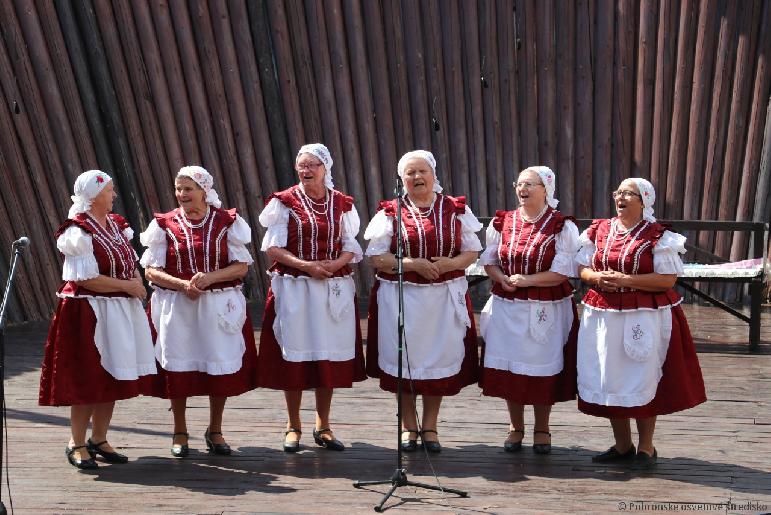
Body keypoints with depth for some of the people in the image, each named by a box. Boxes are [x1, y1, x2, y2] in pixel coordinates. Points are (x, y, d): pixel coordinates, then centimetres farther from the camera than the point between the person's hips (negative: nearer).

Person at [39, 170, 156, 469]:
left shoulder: (116, 224, 12)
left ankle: (99, 440, 24)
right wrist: (128, 285, -14)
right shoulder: (78, 232, -13)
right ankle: (77, 445, 13)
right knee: (87, 380, -1)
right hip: (89, 313, -7)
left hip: (121, 311, 8)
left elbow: (131, 263, 18)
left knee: (112, 379, 11)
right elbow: (86, 279, -19)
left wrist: (137, 281, -3)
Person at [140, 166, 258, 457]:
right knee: (178, 367, 5)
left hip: (219, 306, 0)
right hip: (176, 307, 0)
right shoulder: (165, 224, 2)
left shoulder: (227, 222, 2)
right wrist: (182, 284, -18)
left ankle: (215, 431, 24)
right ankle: (180, 432, 24)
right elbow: (151, 270, -2)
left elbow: (242, 266, -1)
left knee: (221, 367, 5)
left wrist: (210, 277, -17)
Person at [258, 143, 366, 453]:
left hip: (334, 291, 2)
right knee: (295, 356, 2)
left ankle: (323, 426, 20)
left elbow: (351, 248, 7)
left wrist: (334, 264, -14)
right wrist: (306, 266, -16)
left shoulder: (342, 203, 8)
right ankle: (293, 426, 17)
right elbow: (273, 249, -4)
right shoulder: (285, 202, 1)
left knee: (330, 357, 6)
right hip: (294, 289, -2)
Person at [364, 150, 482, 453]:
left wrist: (449, 263, -14)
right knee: (404, 360, 4)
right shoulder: (390, 212, 2)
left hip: (444, 298, 1)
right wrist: (413, 263, -16)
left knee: (439, 359, 4)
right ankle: (408, 426, 21)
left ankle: (430, 426, 21)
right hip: (401, 299, -1)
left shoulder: (456, 210, 6)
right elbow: (376, 257, -3)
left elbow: (472, 251, 7)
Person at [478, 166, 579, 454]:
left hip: (546, 311, -3)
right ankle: (516, 427, 26)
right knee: (509, 367, 7)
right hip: (507, 308, 3)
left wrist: (525, 280, -18)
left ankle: (542, 429, 24)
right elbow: (488, 261, 10)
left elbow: (562, 273, -10)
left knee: (543, 367, 4)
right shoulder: (502, 222, 6)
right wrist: (502, 279, -10)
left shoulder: (561, 227, -5)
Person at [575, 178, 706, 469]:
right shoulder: (598, 230, 9)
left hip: (645, 319, -5)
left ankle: (646, 448, 20)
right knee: (609, 381, 9)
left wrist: (624, 279, -19)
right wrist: (598, 277, -10)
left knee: (642, 382, 2)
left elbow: (668, 279, -12)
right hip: (603, 316, 5)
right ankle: (622, 447, 26)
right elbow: (582, 268, 12)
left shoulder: (658, 236, -6)